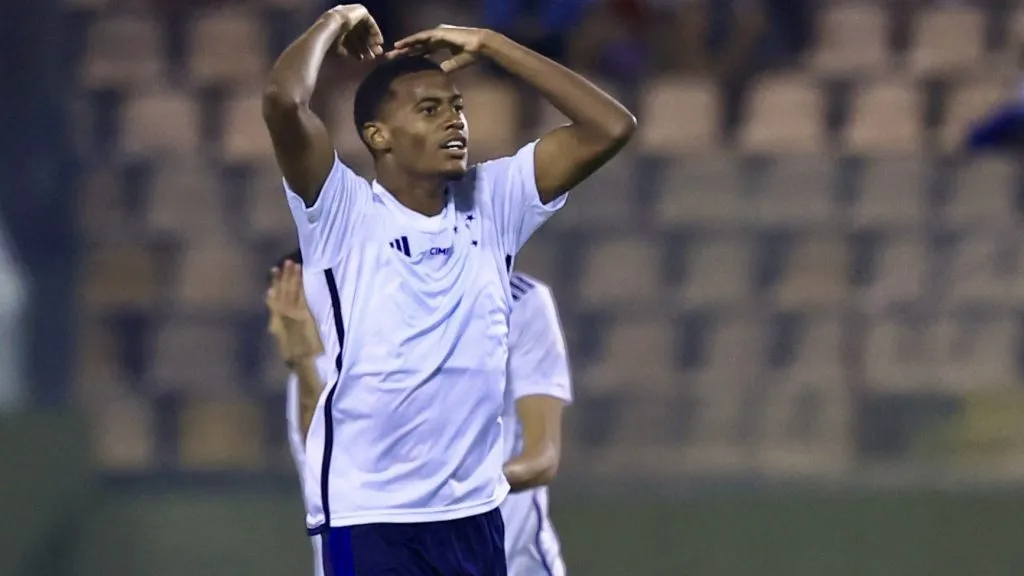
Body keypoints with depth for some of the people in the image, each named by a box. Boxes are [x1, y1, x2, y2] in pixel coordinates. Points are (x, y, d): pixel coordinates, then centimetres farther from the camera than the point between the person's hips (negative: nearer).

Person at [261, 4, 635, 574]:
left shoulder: (491, 204, 8)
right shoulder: (344, 213, -6)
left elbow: (611, 126, 2)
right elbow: (284, 101, -23)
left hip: (475, 514, 5)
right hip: (369, 517, -5)